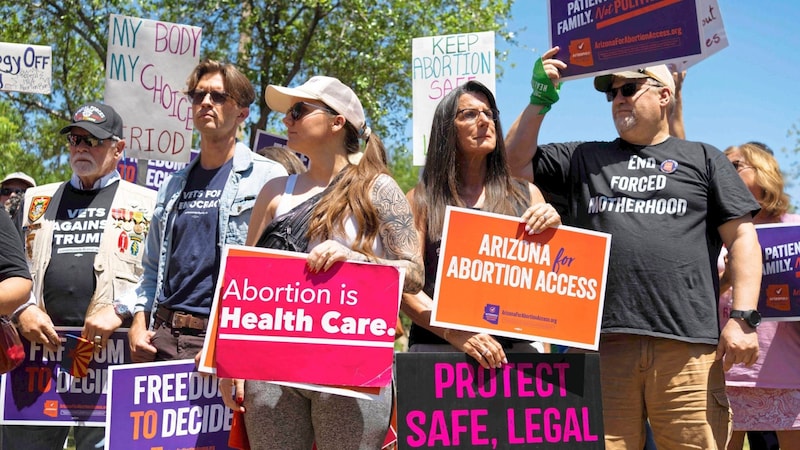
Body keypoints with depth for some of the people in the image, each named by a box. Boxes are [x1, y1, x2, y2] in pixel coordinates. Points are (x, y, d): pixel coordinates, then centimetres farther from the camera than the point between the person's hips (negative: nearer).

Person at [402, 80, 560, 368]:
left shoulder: (526, 195, 13)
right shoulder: (421, 200, 6)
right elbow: (405, 288, -2)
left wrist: (553, 227, -5)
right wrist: (456, 333, -16)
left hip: (520, 347, 2)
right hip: (439, 349, -2)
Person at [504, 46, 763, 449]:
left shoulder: (703, 158, 16)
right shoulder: (583, 159, 22)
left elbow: (741, 238, 9)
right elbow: (515, 163, 17)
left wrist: (743, 317, -2)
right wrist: (540, 99, 11)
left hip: (689, 347, -1)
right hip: (602, 341, 1)